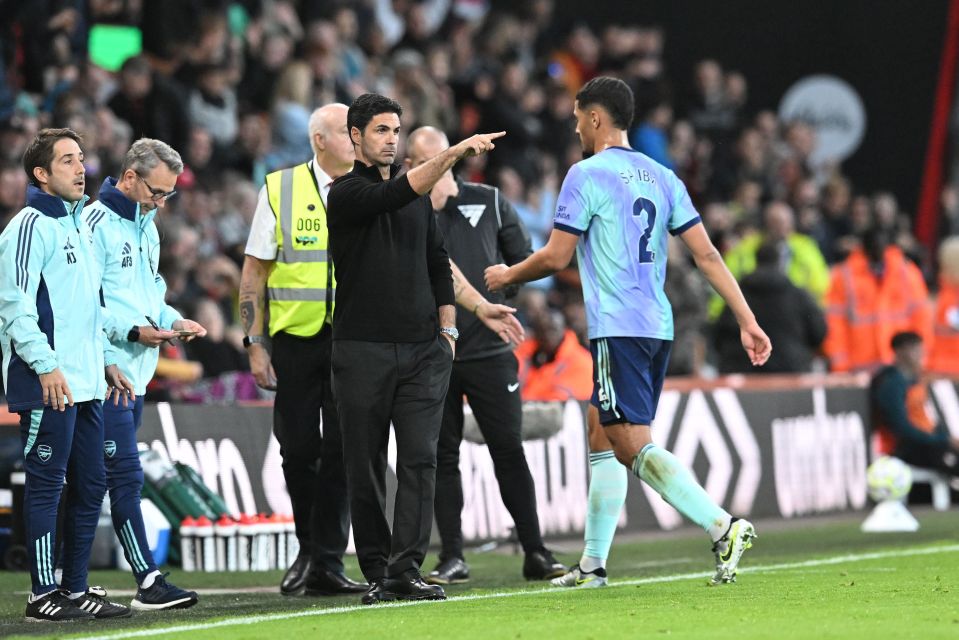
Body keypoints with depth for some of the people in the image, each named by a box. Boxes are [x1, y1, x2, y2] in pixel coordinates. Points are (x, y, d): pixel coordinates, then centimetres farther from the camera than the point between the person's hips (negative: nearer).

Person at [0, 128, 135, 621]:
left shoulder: (78, 225, 19)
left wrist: (106, 360, 21)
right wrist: (46, 365, -20)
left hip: (85, 384, 9)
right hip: (48, 385, -9)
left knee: (90, 486, 10)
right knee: (46, 485, -6)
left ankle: (75, 588, 17)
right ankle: (43, 594, -3)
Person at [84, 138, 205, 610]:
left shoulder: (146, 227, 18)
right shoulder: (96, 224, -11)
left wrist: (173, 320, 8)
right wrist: (133, 330, -21)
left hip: (136, 371, 9)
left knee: (120, 476, 9)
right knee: (125, 474, -10)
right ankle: (148, 580, -11)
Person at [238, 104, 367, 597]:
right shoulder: (280, 190, 1)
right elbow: (254, 270, 3)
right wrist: (255, 343, -3)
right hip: (295, 337, 0)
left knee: (342, 453, -3)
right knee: (299, 450, 5)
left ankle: (326, 563, 3)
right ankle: (309, 550, 24)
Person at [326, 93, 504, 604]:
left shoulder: (418, 196, 16)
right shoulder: (347, 193, -4)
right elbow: (398, 193, -22)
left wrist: (447, 329, 12)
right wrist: (454, 152, -31)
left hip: (422, 350, 4)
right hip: (363, 351, -4)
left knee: (419, 460, -6)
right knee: (366, 466, 1)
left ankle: (406, 569, -9)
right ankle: (376, 572, 8)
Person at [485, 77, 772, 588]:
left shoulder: (587, 175, -7)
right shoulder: (661, 177, 14)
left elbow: (556, 257, -7)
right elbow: (707, 254, 8)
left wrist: (508, 276, 12)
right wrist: (747, 321, 7)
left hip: (617, 330, -8)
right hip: (658, 329, 8)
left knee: (633, 446, -11)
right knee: (603, 441, 14)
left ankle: (723, 526, -25)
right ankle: (593, 564, 16)